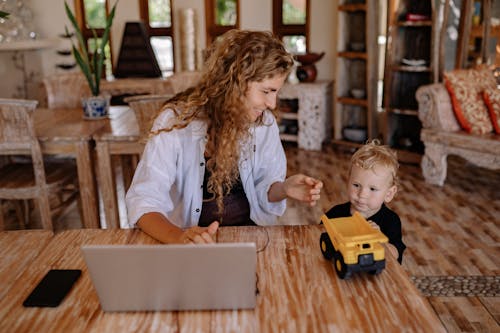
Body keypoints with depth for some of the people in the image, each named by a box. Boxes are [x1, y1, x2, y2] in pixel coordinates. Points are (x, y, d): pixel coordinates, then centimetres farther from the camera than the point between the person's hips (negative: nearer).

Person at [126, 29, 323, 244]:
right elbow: (144, 200, -18)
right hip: (194, 233, -1)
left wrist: (283, 189, -14)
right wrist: (179, 237, -36)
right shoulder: (175, 121, -14)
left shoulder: (264, 121, -2)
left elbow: (264, 186, 8)